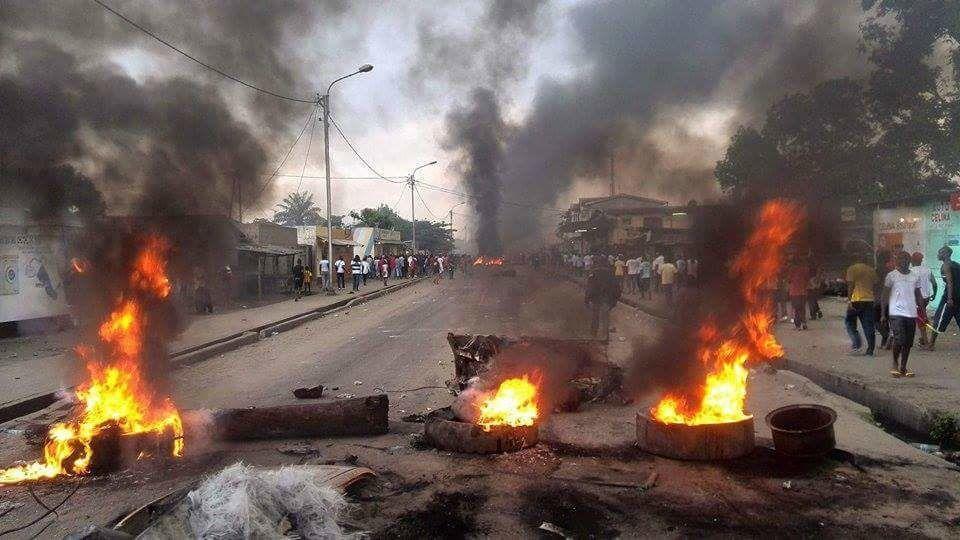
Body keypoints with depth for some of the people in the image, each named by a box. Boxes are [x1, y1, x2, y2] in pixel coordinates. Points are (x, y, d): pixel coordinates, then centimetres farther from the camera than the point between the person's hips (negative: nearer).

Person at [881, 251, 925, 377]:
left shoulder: (915, 276, 12)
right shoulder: (891, 276, -1)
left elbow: (919, 296, 17)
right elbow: (885, 295, 1)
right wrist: (883, 313, -3)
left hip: (912, 314, 4)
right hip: (896, 313, -4)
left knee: (908, 343, 6)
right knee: (899, 340, -15)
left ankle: (903, 368, 16)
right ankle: (895, 364, 6)